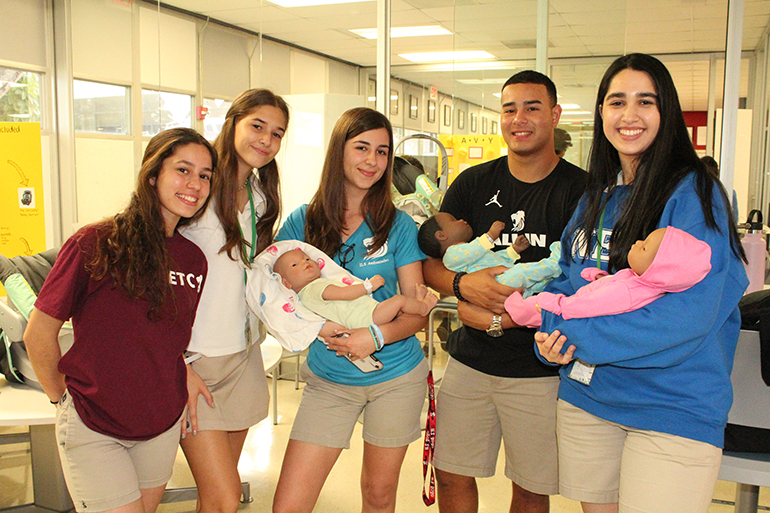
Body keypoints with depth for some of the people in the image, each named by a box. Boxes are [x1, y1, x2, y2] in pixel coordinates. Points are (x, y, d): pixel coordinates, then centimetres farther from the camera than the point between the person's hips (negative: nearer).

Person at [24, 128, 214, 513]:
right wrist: (63, 397, 0)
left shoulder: (194, 260, -1)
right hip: (92, 427, -5)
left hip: (163, 424, 5)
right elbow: (38, 334, -10)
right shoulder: (95, 245, -17)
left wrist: (187, 382, 1)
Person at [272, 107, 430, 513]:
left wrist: (377, 336, -24)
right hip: (328, 379, 1)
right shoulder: (302, 222, -3)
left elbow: (417, 312, -5)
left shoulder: (397, 225, -4)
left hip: (396, 376, 0)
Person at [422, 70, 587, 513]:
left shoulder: (581, 190, -5)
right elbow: (431, 264, 5)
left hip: (540, 368, -3)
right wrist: (464, 285, -18)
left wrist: (502, 318, -18)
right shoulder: (473, 184, 6)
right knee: (452, 477, 12)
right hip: (471, 360, 3)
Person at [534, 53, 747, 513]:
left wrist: (579, 338, -21)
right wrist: (552, 329, -10)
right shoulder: (596, 197, 9)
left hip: (672, 408, -6)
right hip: (585, 394, 6)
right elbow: (566, 280, 12)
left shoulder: (694, 194, -12)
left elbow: (689, 311, -21)